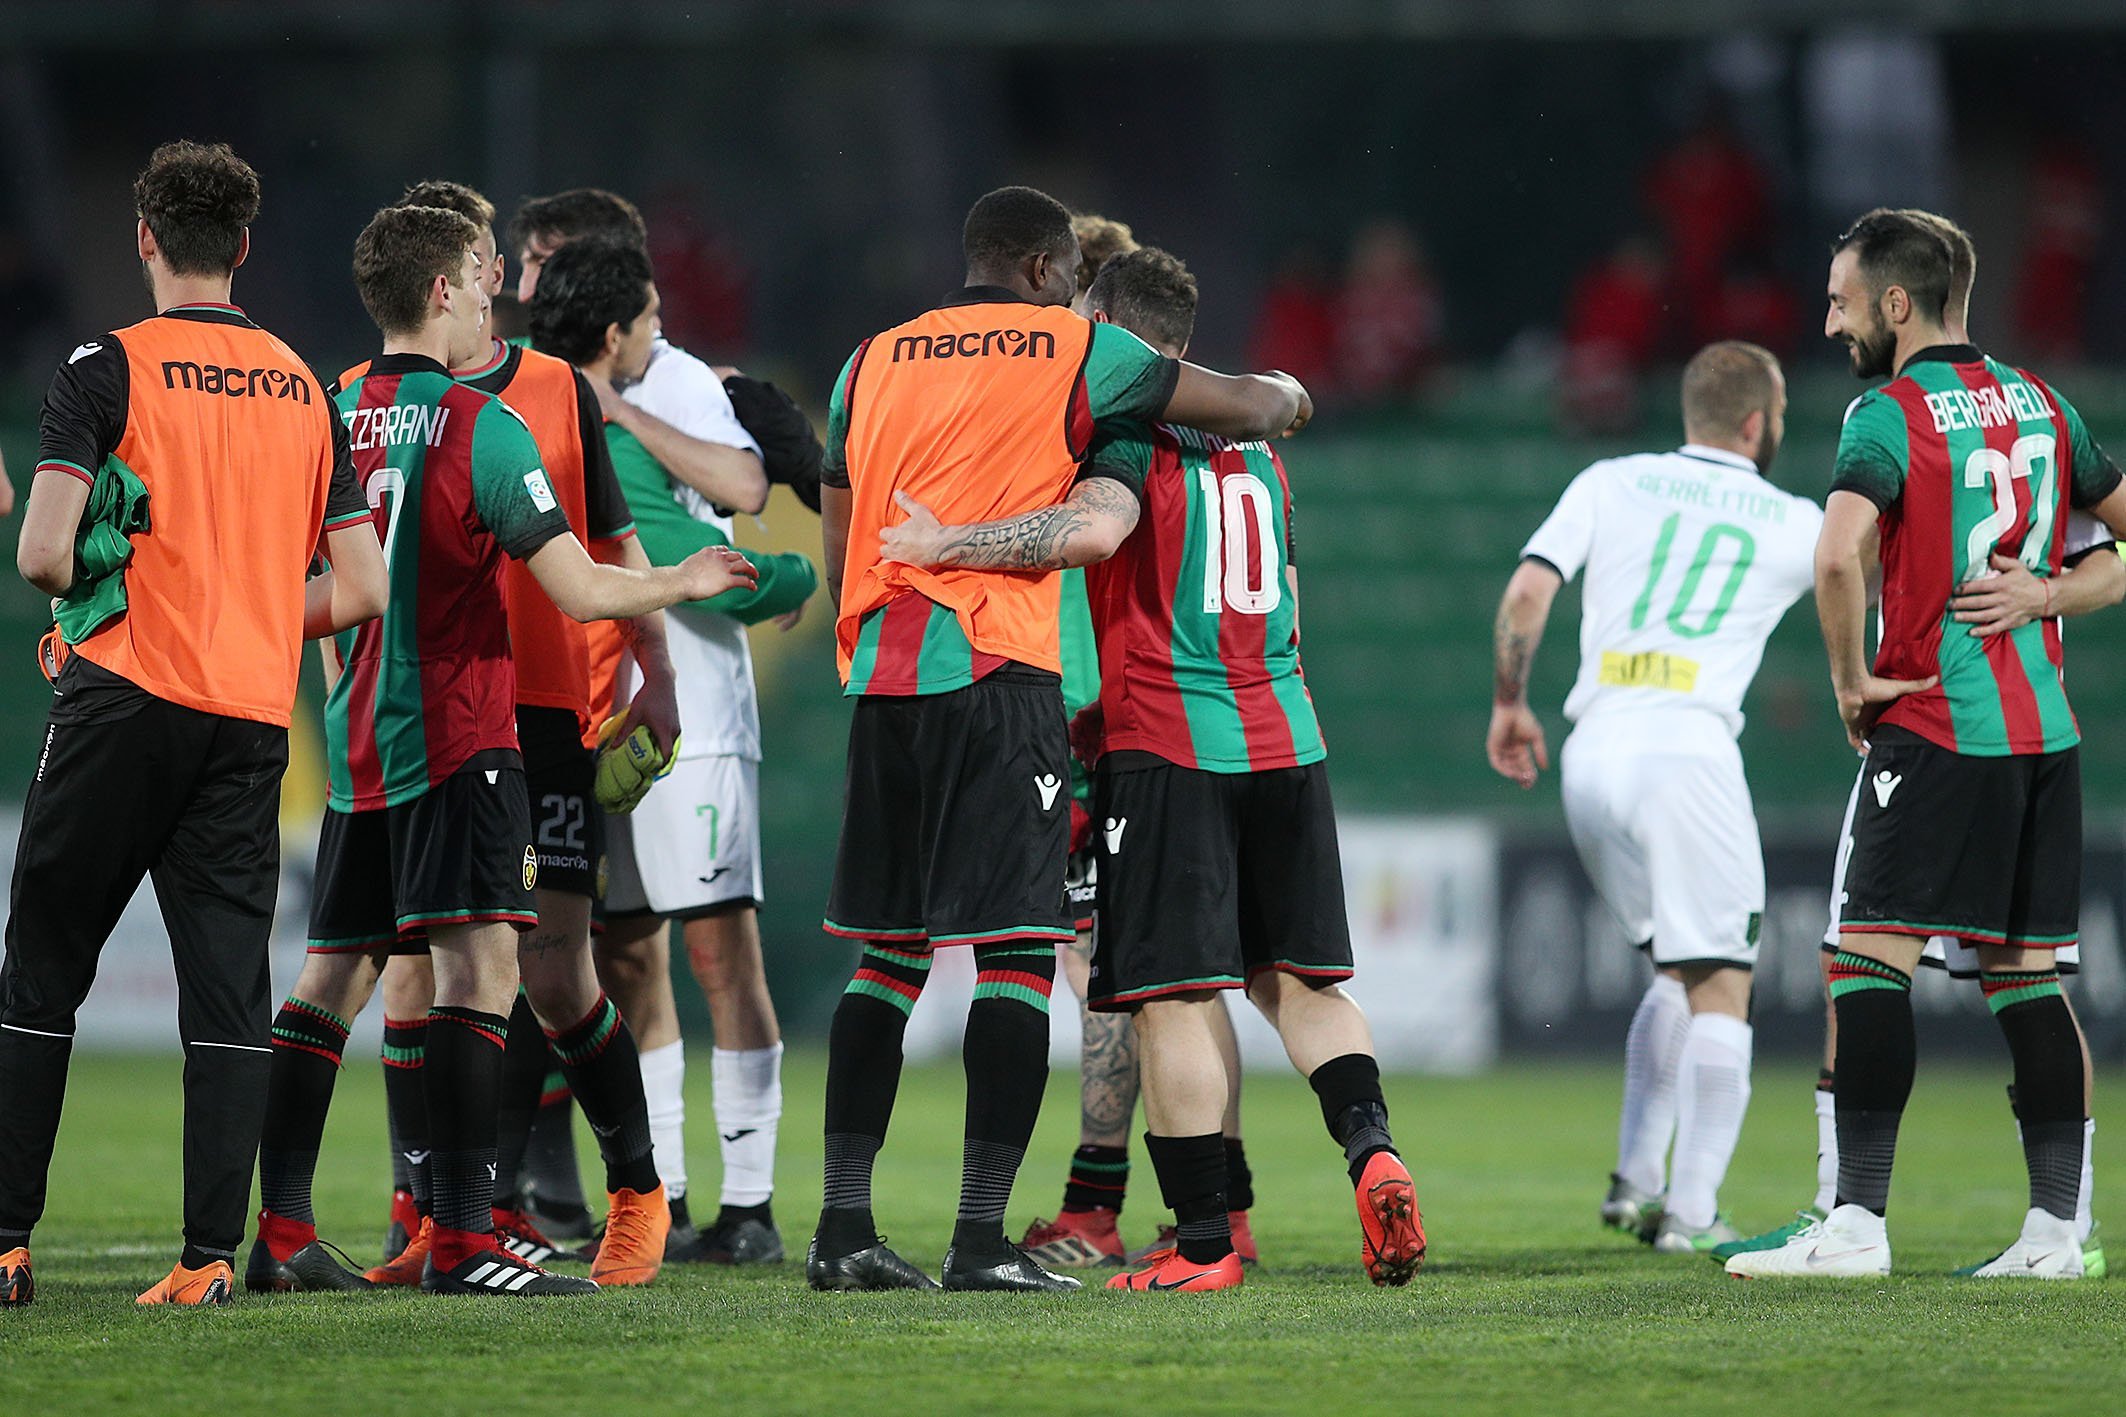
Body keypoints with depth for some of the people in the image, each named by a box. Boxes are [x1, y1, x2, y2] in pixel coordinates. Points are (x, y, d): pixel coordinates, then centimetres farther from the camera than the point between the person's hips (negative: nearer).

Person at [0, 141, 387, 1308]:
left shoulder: (107, 370, -4)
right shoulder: (303, 388, 11)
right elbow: (360, 589, 10)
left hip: (127, 698, -4)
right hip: (254, 716, 4)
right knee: (228, 991, 2)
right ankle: (211, 1254, -6)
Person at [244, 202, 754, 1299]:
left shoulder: (331, 419, 7)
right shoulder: (480, 427, -10)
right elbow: (580, 591, -11)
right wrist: (682, 582, 6)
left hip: (353, 743, 7)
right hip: (458, 738, -7)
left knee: (332, 974, 13)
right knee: (479, 964, -11)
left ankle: (276, 1224, 13)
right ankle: (459, 1236, -20)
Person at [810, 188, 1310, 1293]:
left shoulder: (871, 364, 16)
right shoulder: (1076, 352, 3)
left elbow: (837, 550, 18)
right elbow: (1244, 410, 9)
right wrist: (1285, 396, 32)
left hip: (881, 676, 5)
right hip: (999, 674, -5)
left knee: (887, 954, 11)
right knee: (1016, 952, -5)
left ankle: (844, 1225, 9)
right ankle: (982, 1236, -12)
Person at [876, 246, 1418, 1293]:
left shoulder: (1128, 437, -7)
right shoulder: (1256, 451, 17)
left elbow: (1093, 530, -28)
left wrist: (945, 544, -20)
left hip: (1168, 745, -7)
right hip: (1284, 735, 7)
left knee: (1174, 998, -5)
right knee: (1297, 979, 14)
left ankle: (1204, 1243, -7)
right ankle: (1371, 1148, -8)